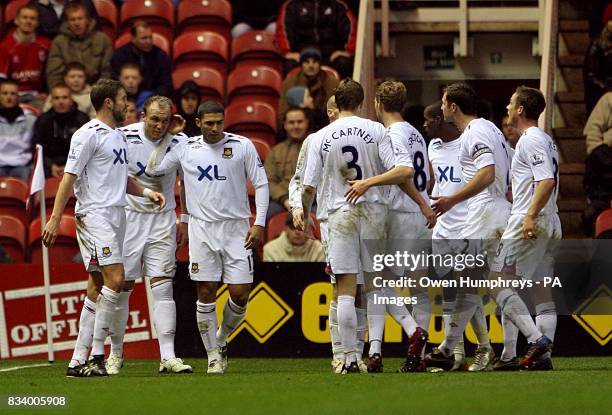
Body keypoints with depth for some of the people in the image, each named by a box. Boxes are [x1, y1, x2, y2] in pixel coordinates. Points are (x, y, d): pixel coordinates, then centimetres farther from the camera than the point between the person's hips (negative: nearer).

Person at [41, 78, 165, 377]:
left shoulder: (118, 136, 19)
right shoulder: (88, 135, -8)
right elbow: (70, 177, -11)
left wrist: (146, 192, 11)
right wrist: (55, 219, -15)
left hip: (116, 215, 9)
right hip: (94, 215, -9)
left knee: (97, 289, 5)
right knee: (115, 279, -18)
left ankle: (79, 361, 6)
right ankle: (96, 354, -15)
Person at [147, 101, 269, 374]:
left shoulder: (242, 146, 1)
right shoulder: (185, 149, 4)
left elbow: (260, 184, 4)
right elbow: (152, 170, 12)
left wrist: (259, 224, -2)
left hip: (236, 228, 0)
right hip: (202, 228, 0)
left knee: (240, 294, -4)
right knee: (206, 294, -2)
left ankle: (221, 339, 23)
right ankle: (214, 356, 7)